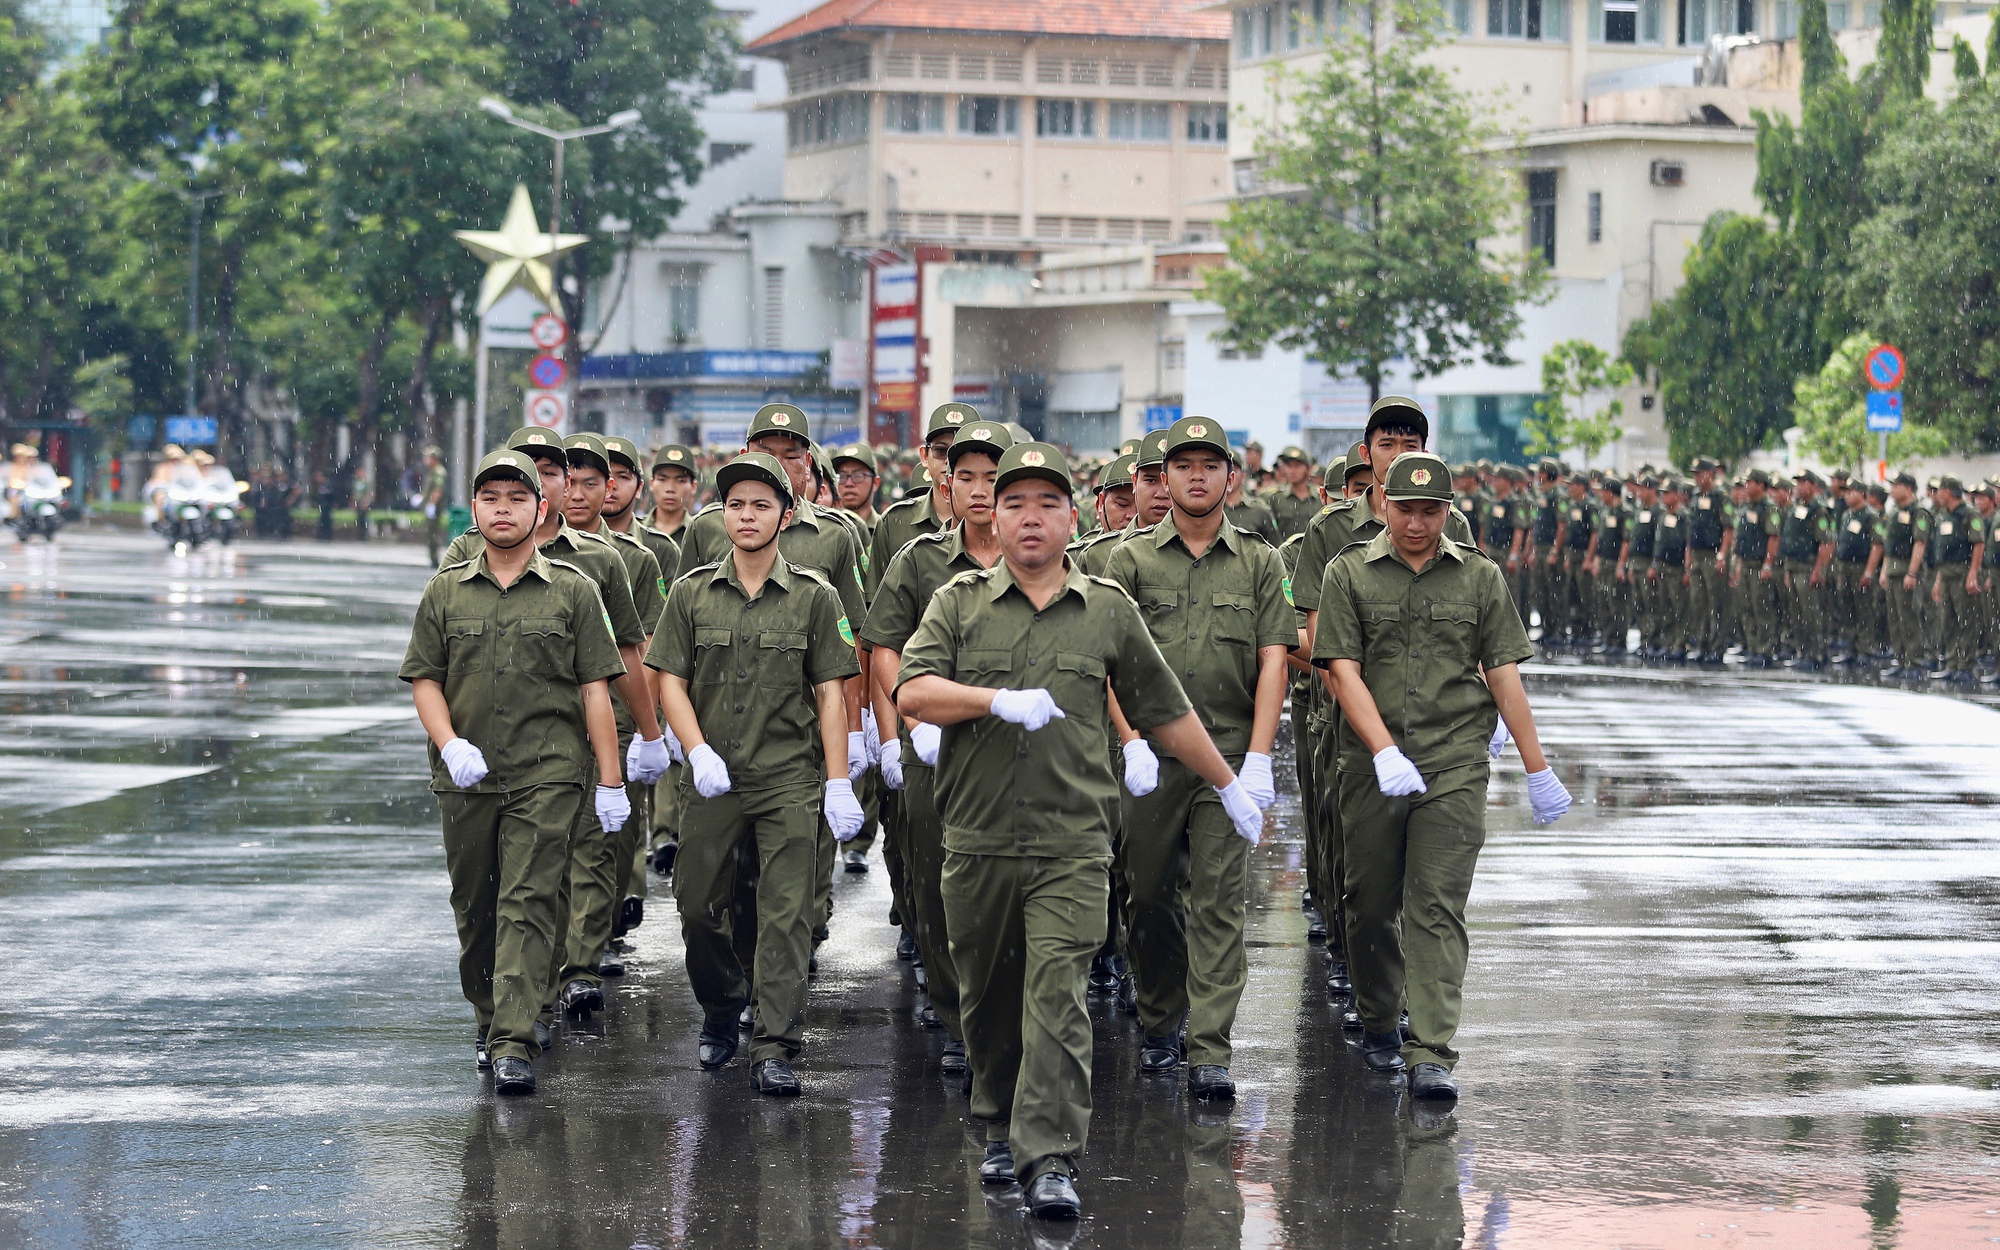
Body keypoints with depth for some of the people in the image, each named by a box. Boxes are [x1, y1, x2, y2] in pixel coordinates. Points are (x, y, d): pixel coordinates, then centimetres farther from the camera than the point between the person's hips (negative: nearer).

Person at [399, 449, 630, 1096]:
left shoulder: (572, 591, 3)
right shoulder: (446, 591, 9)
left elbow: (595, 688, 2)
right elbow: (424, 678, 9)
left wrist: (611, 780, -2)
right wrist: (451, 744, -9)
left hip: (546, 775, -3)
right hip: (465, 777, 3)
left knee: (528, 904, -12)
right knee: (473, 908, 10)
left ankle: (514, 1044, -17)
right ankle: (491, 1018, 29)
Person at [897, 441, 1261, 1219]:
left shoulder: (1108, 612, 9)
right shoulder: (960, 603, 7)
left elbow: (1165, 712, 18)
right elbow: (912, 693, -7)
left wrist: (1230, 788, 23)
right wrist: (1001, 701, -20)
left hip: (1071, 843, -1)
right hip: (977, 839, 1)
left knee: (1057, 998, -11)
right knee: (987, 1000, 11)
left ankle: (1050, 1160, -14)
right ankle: (1000, 1129, 30)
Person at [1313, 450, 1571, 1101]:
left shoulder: (1479, 577, 8)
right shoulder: (1349, 573, 4)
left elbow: (1504, 676, 8)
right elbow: (1343, 670, -4)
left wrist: (1538, 770, 6)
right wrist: (1385, 751, -17)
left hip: (1455, 766, -1)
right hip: (1371, 769, 1)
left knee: (1437, 908, -8)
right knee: (1371, 905, 9)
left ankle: (1431, 1054, -13)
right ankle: (1378, 1024, 32)